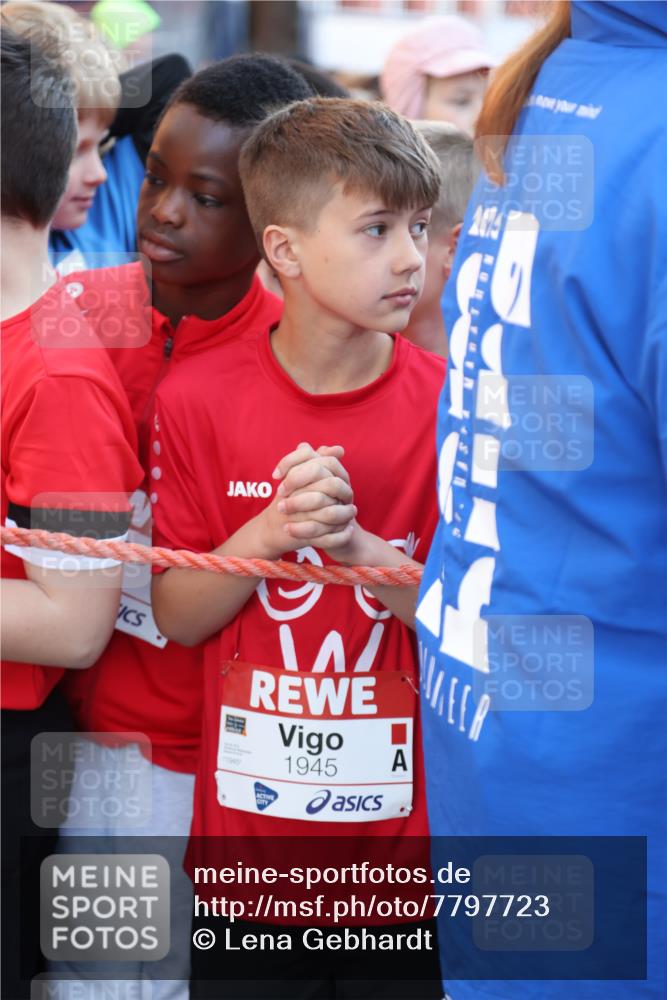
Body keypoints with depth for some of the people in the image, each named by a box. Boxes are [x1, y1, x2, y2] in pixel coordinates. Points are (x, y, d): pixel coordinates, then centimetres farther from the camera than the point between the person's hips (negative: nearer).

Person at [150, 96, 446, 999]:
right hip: (248, 832, 1)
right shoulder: (199, 400, -3)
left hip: (404, 825, 0)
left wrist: (356, 544, -20)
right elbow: (176, 616, 0)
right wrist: (269, 534, -17)